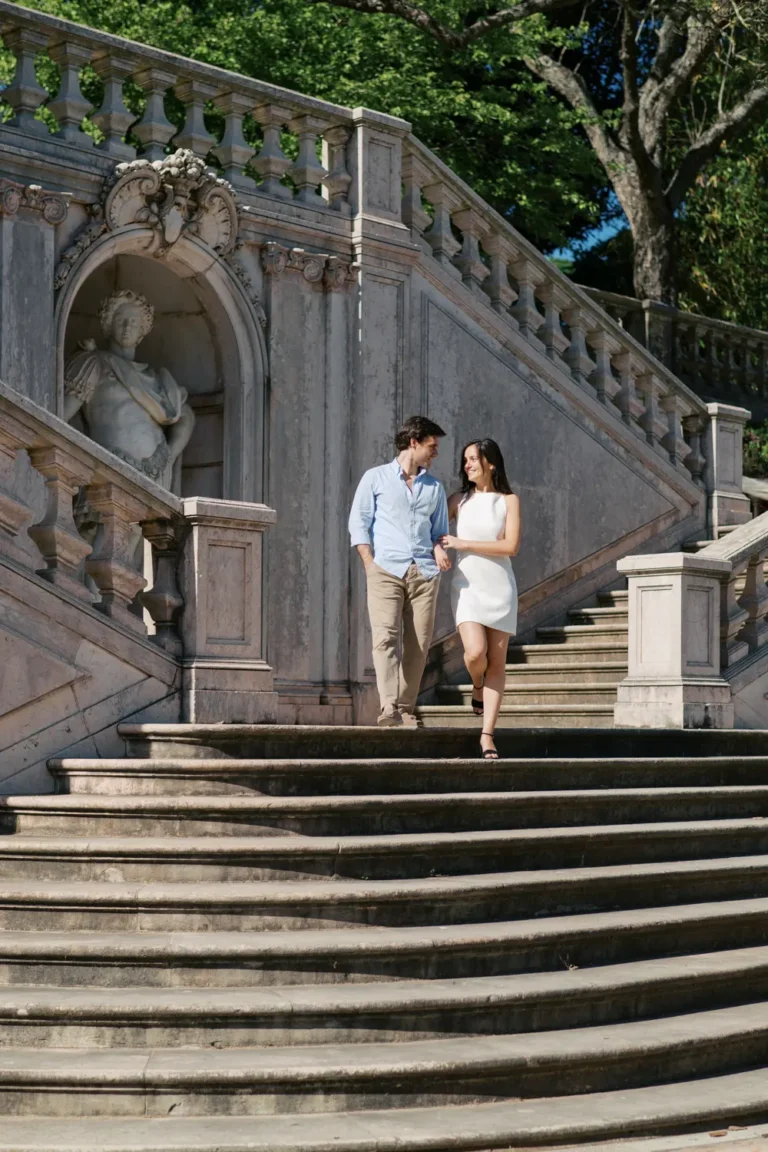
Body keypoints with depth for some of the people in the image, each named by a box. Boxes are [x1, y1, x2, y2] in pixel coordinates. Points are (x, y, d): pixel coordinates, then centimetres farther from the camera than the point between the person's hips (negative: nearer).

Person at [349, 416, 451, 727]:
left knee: (418, 644, -2)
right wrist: (370, 564, -5)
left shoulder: (434, 487, 21)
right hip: (386, 570, -4)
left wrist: (439, 549, 0)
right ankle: (389, 709, -25)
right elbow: (358, 523, 5)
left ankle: (406, 708, 4)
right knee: (385, 637, -17)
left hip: (424, 573, 4)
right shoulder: (376, 478, 10)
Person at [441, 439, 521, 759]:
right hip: (467, 585, 0)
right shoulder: (460, 500, 8)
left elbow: (511, 546, -8)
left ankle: (487, 734, 2)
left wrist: (462, 543, -9)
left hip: (499, 586, 0)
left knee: (497, 662, -2)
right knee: (475, 652, -19)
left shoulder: (509, 501, 2)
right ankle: (477, 687, 17)